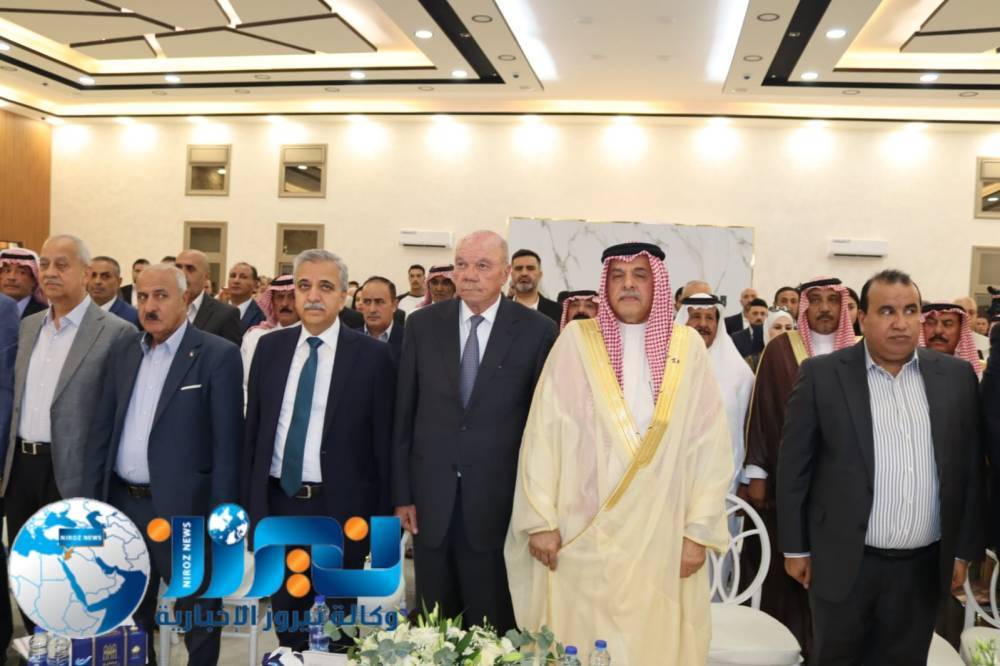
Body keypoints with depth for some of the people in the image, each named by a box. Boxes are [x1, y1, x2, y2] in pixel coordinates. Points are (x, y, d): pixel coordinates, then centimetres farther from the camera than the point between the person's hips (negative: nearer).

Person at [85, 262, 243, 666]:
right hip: (123, 503, 6)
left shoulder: (218, 355, -11)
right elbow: (102, 427, 9)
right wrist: (91, 497, 5)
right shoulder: (124, 350, 7)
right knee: (129, 617, 23)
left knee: (198, 617, 10)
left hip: (185, 509, -6)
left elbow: (227, 443, -13)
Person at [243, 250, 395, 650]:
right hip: (277, 503, 4)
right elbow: (253, 427, 7)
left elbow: (383, 439, -7)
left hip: (340, 509, -3)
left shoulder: (371, 355, -8)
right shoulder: (270, 347, 4)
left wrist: (382, 516, -7)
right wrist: (247, 499, 4)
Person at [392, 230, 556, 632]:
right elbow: (404, 413, 4)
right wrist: (402, 493, 3)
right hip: (431, 499, 2)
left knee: (491, 629, 11)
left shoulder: (537, 331, -5)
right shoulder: (423, 324, 2)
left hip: (498, 502, -2)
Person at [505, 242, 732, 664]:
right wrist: (541, 520, -8)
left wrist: (699, 529, -4)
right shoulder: (576, 341, -1)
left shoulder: (688, 347, 3)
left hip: (663, 538, 1)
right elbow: (543, 432, -4)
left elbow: (710, 442, 1)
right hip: (582, 535, -1)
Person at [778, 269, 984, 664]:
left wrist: (965, 550, 7)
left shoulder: (956, 376, 3)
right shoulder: (822, 374, -7)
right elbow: (794, 466, -4)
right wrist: (796, 547, -3)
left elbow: (970, 469, 7)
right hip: (845, 562, -2)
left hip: (924, 566, 3)